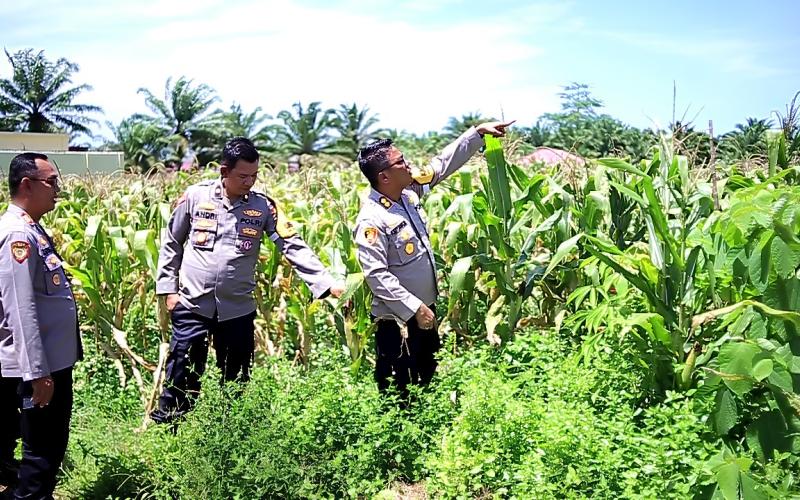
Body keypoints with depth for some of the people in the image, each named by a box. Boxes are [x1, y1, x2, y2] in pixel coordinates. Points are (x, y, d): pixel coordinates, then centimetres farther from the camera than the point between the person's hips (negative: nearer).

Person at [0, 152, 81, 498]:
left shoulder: (32, 229, 10)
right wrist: (38, 373, -24)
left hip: (53, 358, 10)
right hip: (38, 365, -10)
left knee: (44, 445, 22)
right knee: (43, 449, 2)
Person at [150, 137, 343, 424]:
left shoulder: (263, 206, -3)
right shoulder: (196, 196, -3)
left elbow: (293, 246, -8)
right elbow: (171, 244, 6)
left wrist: (326, 283, -18)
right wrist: (168, 289, 2)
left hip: (238, 309, 1)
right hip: (192, 305, -1)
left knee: (235, 380, 12)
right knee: (182, 374, 4)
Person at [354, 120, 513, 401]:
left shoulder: (409, 193, 0)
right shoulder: (372, 220, -24)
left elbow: (443, 164, 9)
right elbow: (376, 274, -28)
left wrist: (478, 132, 6)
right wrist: (414, 308, -28)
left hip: (424, 310, 9)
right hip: (398, 320, -9)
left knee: (429, 378, 24)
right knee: (400, 393, 6)